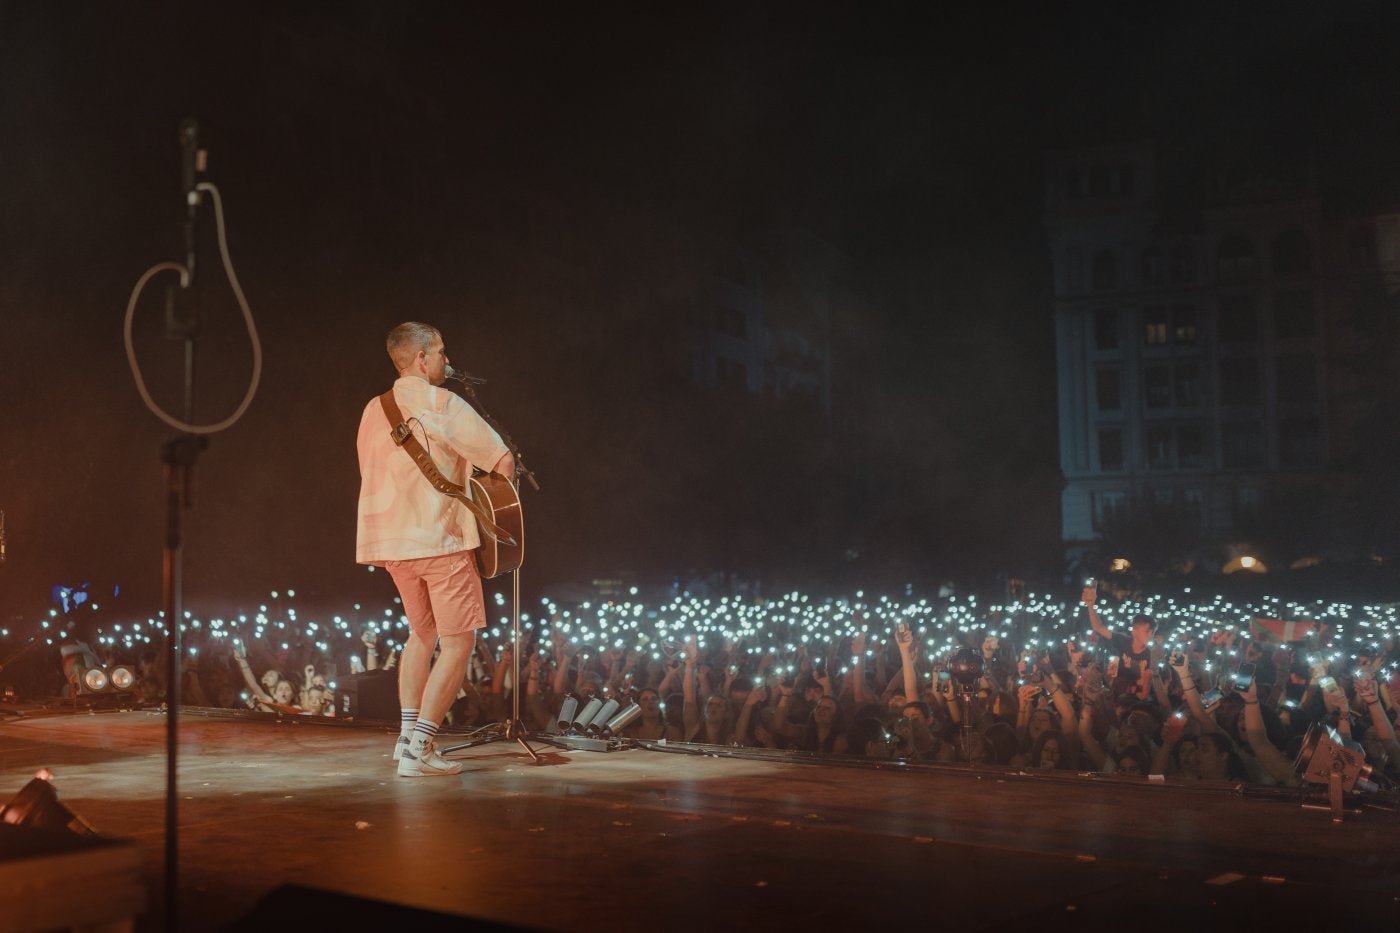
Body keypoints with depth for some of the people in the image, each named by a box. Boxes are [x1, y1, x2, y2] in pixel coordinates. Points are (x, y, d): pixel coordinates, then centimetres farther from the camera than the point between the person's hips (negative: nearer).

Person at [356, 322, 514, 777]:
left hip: (390, 541, 8)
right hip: (440, 538, -7)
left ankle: (408, 735, 20)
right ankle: (419, 749, -6)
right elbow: (503, 463, -12)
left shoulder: (374, 411, 12)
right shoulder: (443, 405, -10)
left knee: (422, 633, 23)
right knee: (458, 642, -1)